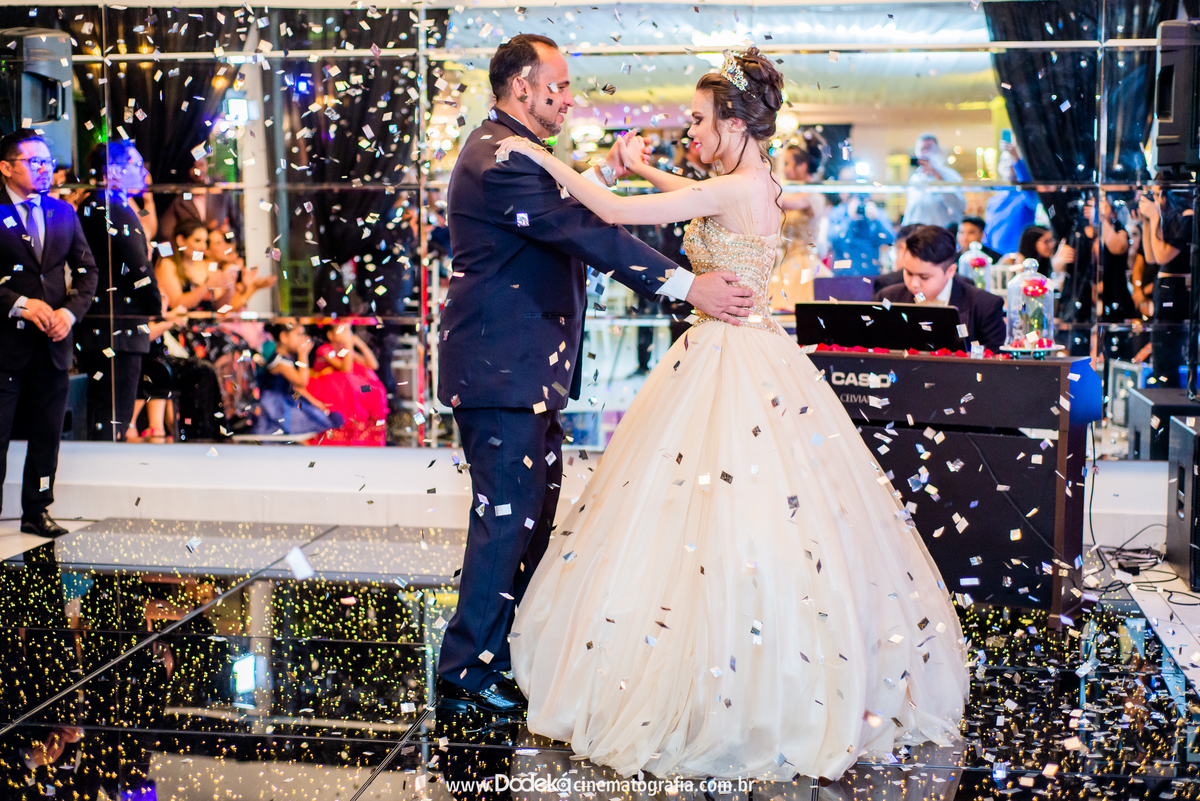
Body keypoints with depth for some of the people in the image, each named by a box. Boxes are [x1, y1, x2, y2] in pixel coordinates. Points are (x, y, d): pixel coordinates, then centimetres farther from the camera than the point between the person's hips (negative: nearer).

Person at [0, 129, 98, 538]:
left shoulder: (64, 213, 12)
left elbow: (87, 270, 14)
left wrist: (70, 311, -2)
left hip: (53, 342, 5)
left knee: (47, 433, 11)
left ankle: (36, 511, 22)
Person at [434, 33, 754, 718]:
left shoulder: (507, 151, 16)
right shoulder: (500, 158, -19)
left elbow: (559, 222, 24)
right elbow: (586, 235, -26)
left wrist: (603, 175, 14)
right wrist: (687, 285, -28)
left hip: (523, 366, 11)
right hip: (503, 370, -11)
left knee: (534, 508, 18)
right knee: (508, 517, -5)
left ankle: (506, 648, 31)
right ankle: (467, 674, 5)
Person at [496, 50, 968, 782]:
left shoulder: (738, 190, -18)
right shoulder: (758, 185, 9)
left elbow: (616, 212, -20)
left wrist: (546, 158, -9)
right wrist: (648, 169, 25)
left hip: (734, 364, -10)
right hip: (745, 357, 10)